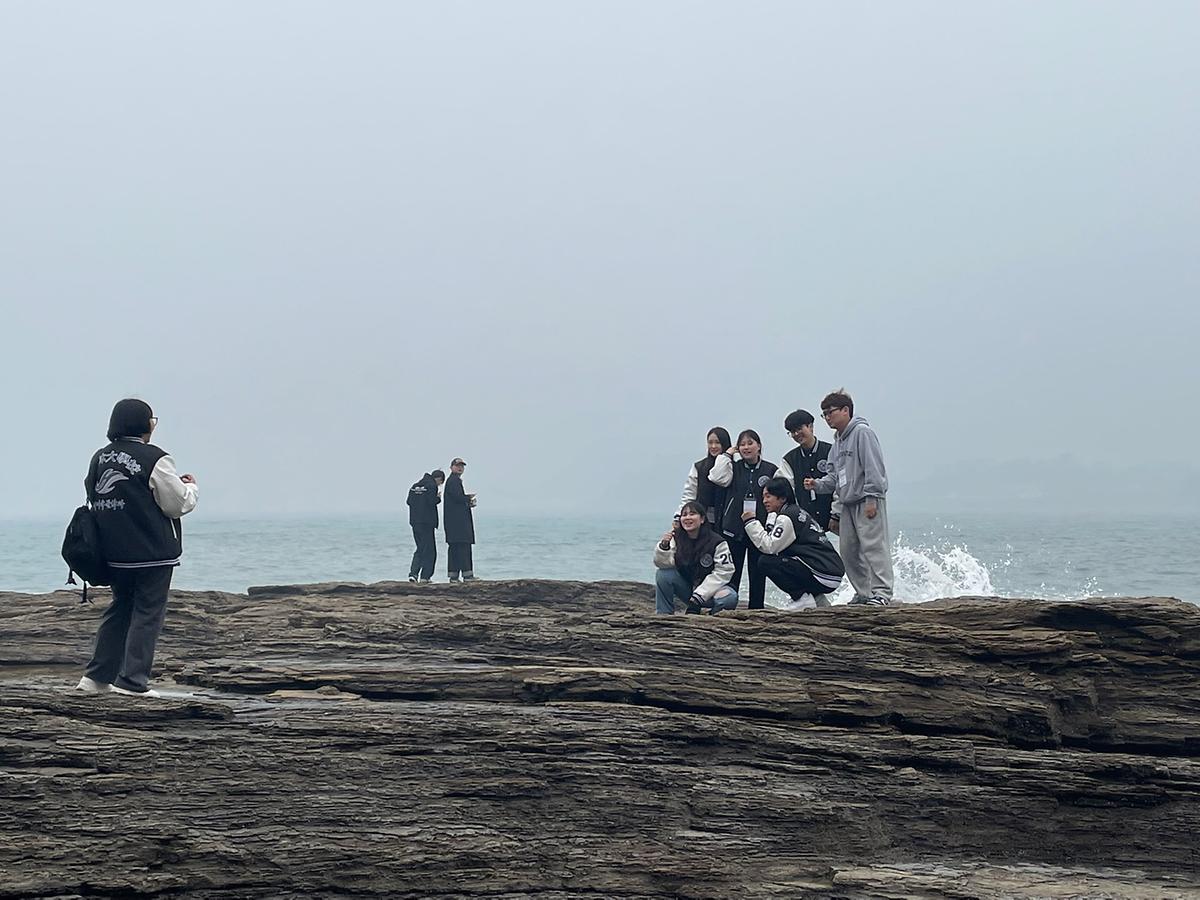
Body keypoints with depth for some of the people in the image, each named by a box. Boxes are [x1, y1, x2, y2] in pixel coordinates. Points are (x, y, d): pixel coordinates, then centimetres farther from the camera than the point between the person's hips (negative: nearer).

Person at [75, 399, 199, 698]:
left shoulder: (100, 458, 6)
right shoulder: (155, 459, -14)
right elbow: (178, 504, -11)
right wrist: (190, 486, 12)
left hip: (114, 553, 7)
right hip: (154, 552, -7)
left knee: (120, 608, 18)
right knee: (147, 613, 1)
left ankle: (97, 676, 18)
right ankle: (133, 681, -1)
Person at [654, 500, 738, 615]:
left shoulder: (716, 542, -15)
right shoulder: (676, 538, -5)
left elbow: (723, 573, -17)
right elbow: (662, 563, -13)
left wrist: (698, 596, -23)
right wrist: (663, 546, -35)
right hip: (686, 587, 3)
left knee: (730, 598, -34)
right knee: (663, 575, -22)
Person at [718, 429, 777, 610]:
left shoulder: (771, 470, 5)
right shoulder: (734, 468, 8)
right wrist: (727, 455, -3)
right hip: (735, 530, 0)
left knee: (757, 574, 6)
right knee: (731, 573, -1)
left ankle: (756, 610, 12)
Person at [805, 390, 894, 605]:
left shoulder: (862, 432, -8)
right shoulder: (838, 441, 19)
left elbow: (873, 468, -15)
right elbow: (835, 476, 23)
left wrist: (872, 498, -20)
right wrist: (818, 484, 5)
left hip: (867, 501, -9)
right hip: (848, 503, 9)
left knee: (873, 545, -14)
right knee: (848, 550, 7)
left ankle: (881, 592, -17)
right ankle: (863, 593, 13)